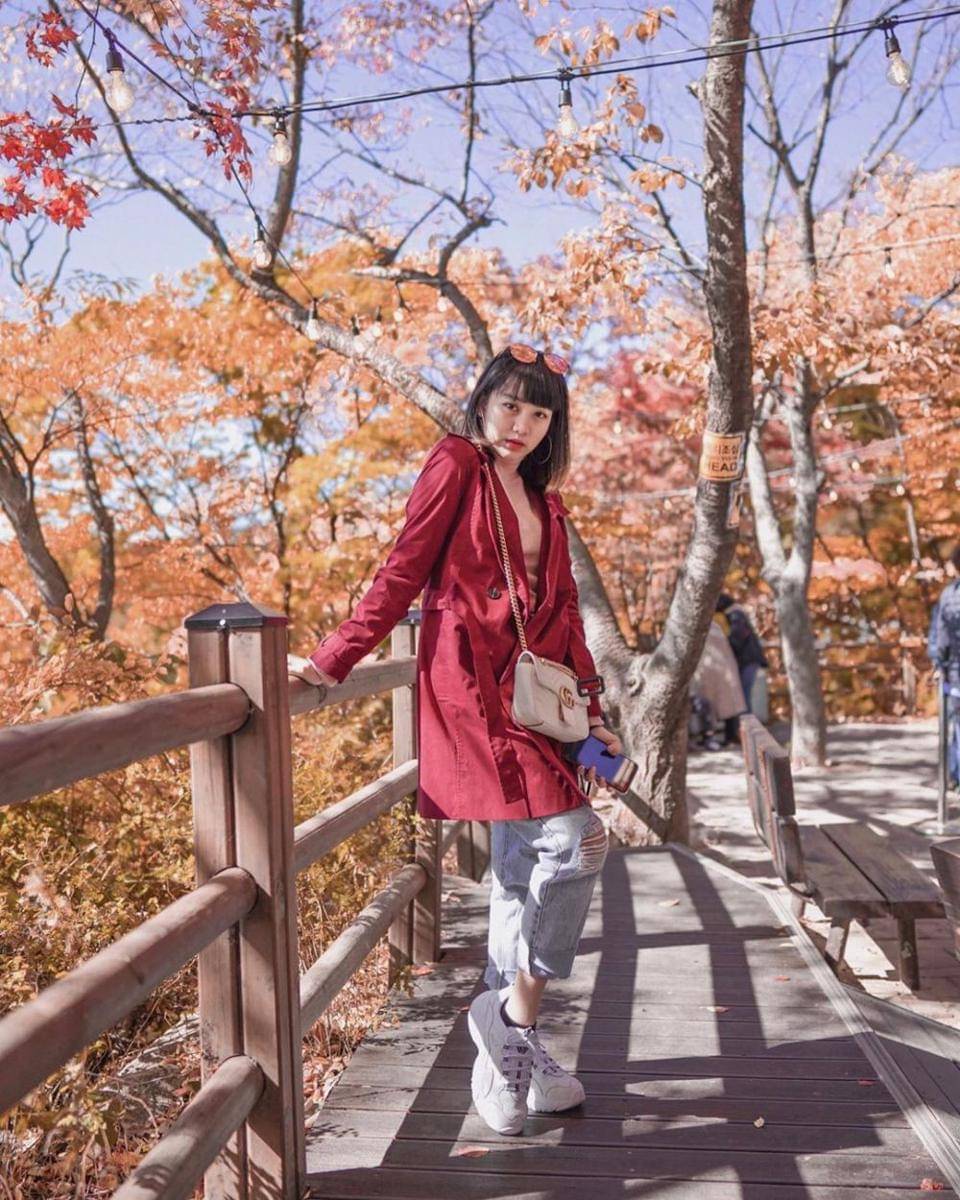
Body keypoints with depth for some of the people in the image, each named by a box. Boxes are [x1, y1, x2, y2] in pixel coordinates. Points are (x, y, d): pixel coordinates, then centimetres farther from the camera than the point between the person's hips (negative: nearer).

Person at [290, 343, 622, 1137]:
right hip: (470, 685, -7)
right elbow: (404, 570, -5)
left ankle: (507, 1053, 21)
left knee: (520, 871, 9)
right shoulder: (456, 466, -1)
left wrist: (591, 714, 14)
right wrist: (335, 659, -11)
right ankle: (514, 1013, 1)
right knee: (576, 841, -16)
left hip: (532, 691, 7)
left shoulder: (543, 500, 19)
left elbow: (564, 611, 18)